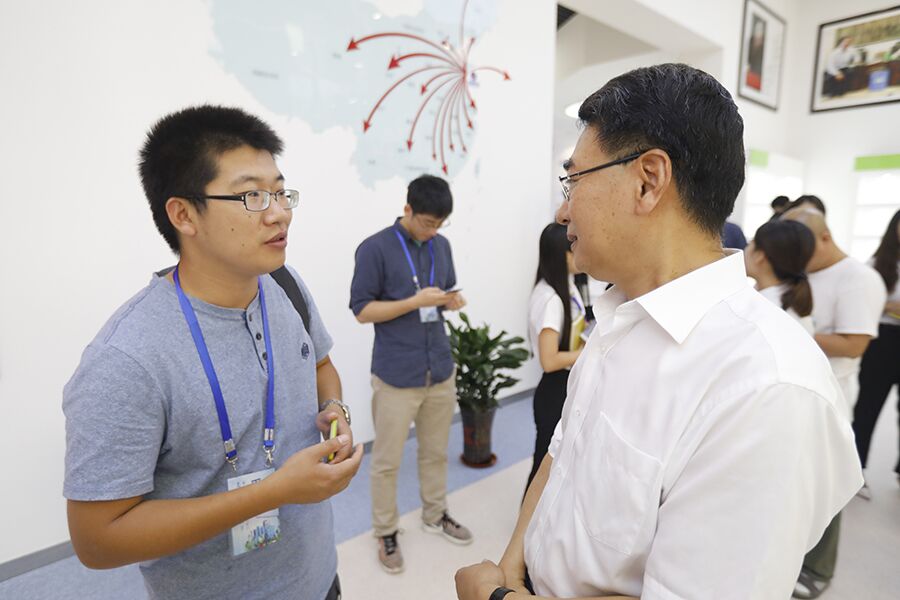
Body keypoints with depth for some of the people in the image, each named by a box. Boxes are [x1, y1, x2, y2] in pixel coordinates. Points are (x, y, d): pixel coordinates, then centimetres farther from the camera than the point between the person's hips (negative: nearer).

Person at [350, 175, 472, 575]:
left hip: (441, 369, 5)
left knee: (436, 452, 19)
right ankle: (386, 533, 29)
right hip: (396, 375, -5)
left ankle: (435, 516, 40)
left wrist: (452, 300, -6)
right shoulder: (375, 249, -11)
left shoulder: (442, 246, 7)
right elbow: (362, 310, -11)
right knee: (387, 460, 9)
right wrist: (416, 301, -20)